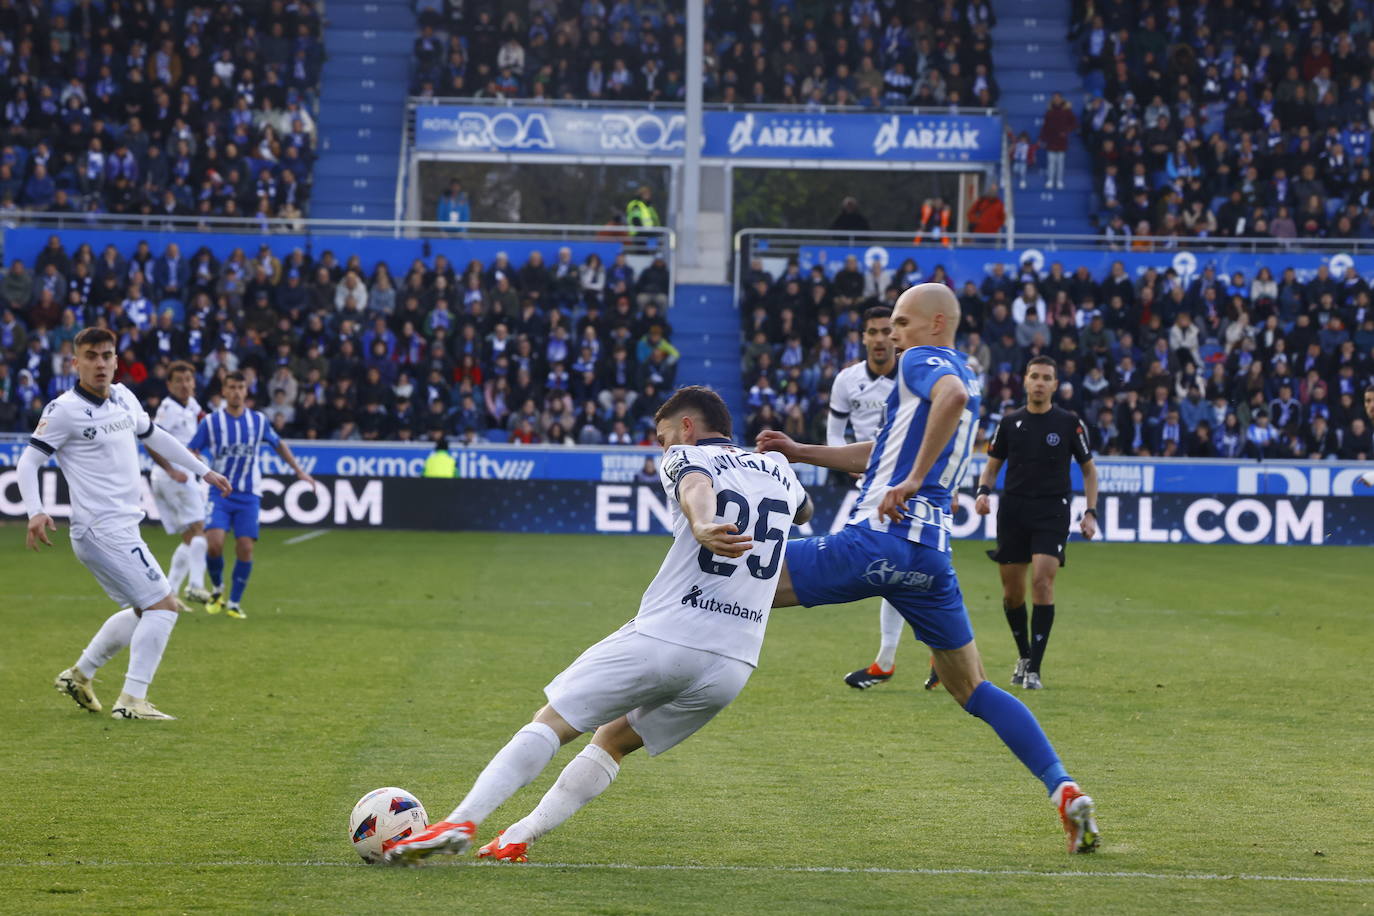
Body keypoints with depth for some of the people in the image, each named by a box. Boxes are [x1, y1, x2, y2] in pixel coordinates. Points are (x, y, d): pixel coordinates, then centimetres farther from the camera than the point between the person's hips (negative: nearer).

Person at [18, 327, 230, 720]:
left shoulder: (124, 398, 10)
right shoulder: (64, 409, -12)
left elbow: (154, 435, 26)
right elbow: (29, 460, -11)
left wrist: (203, 470, 31)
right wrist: (35, 512, -25)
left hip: (122, 528, 9)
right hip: (102, 529, -9)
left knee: (141, 612, 20)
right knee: (164, 604, -13)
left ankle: (79, 675, 30)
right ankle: (132, 700, -12)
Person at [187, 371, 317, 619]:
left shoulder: (258, 421, 5)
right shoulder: (211, 422, -1)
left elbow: (279, 444, 21)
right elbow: (191, 452, 3)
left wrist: (299, 471, 20)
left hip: (248, 495, 2)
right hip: (220, 493, -2)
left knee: (245, 547, -8)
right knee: (214, 543, -19)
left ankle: (234, 603, 6)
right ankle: (217, 588, 10)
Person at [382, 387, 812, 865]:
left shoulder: (688, 456, 5)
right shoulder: (778, 470, 21)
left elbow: (696, 487, -21)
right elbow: (805, 511, 45)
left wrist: (702, 527, -43)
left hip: (663, 638, -5)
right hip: (734, 664, 5)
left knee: (552, 722, 2)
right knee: (613, 740, 21)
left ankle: (461, 821, -13)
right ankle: (518, 838, 9)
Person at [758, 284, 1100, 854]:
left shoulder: (922, 360, 0)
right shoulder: (960, 374, 28)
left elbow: (952, 395, -26)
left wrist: (914, 479, -22)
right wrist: (797, 452, 27)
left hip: (881, 537, -9)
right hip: (933, 551, 9)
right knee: (973, 691, 13)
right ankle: (1066, 793, 2)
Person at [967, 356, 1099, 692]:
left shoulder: (1069, 423, 1)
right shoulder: (1010, 422, 6)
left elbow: (1089, 469, 9)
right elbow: (992, 466, 14)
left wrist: (1090, 513, -1)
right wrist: (983, 492, -7)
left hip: (1052, 511, -3)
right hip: (1013, 510, 3)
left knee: (1042, 580, -18)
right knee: (1012, 591, 4)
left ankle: (1034, 669, -13)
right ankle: (1024, 655, 29)